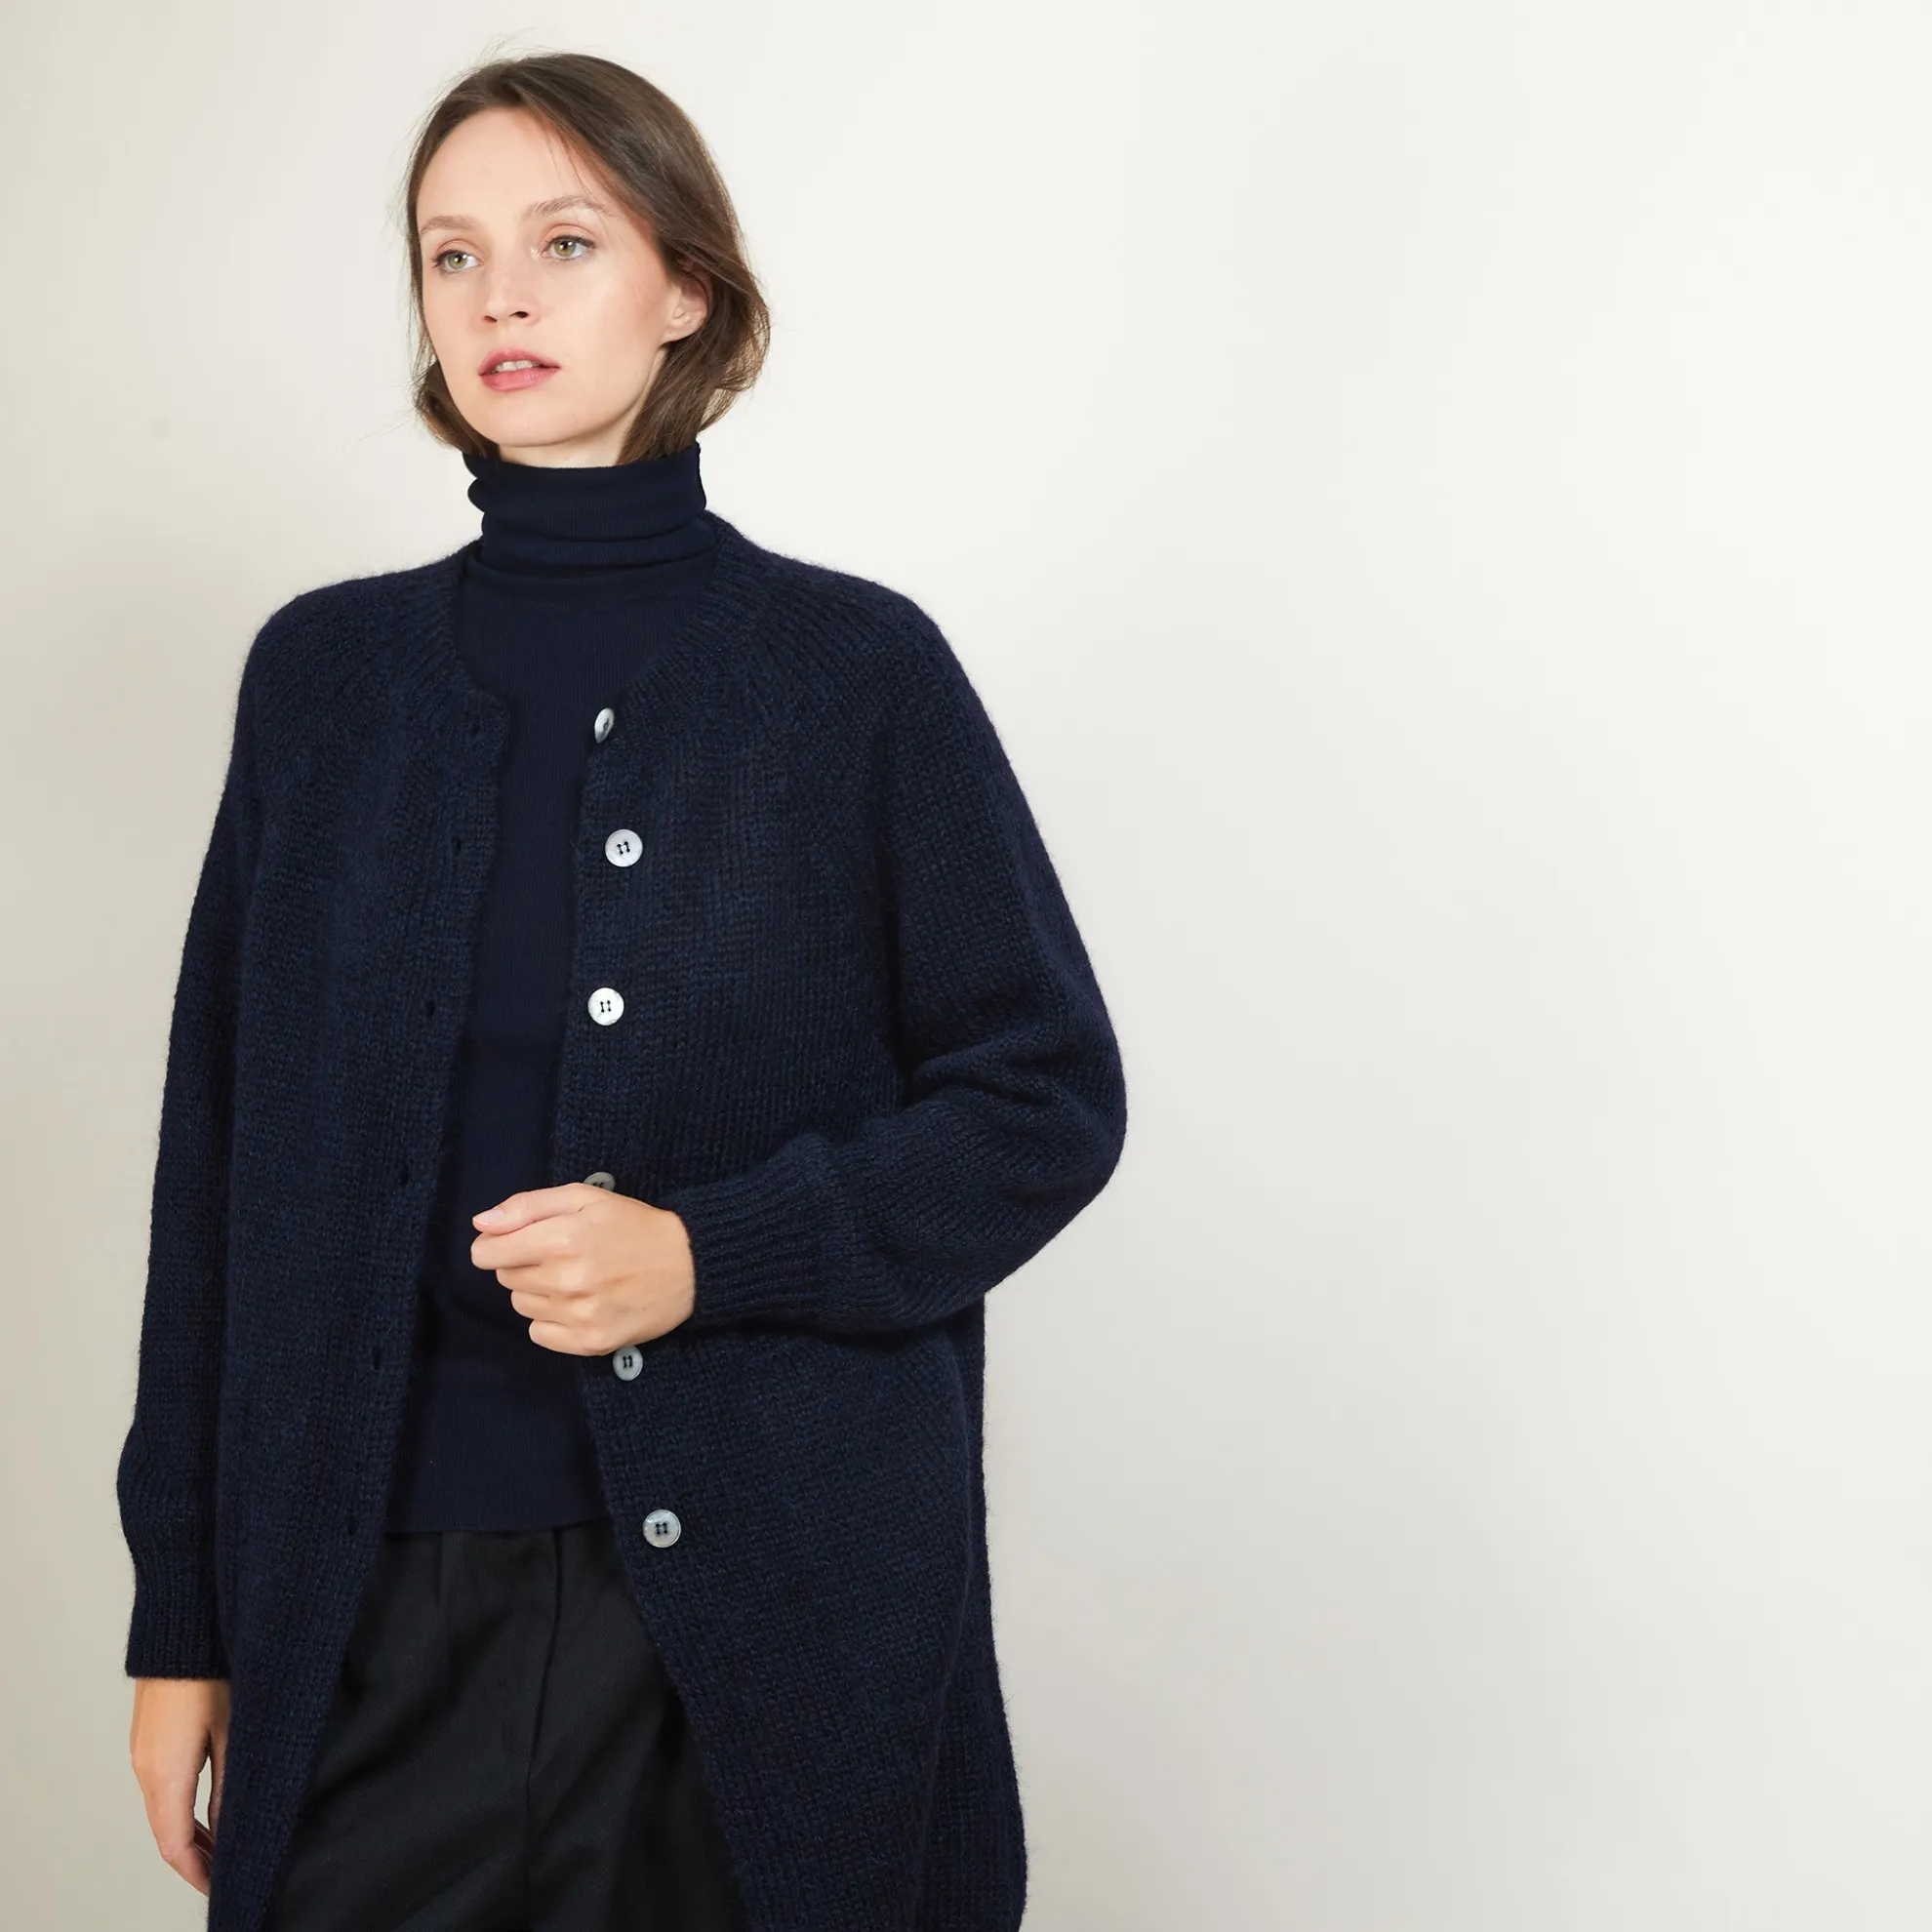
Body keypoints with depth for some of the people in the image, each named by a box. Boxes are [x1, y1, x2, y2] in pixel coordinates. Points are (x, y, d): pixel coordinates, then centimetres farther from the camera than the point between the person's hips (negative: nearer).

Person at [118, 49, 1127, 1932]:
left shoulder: (855, 667, -2)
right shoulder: (328, 670, 6)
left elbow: (1051, 1097, 0)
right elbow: (221, 1159, 8)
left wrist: (707, 1256, -15)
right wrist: (185, 1614, 6)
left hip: (772, 1603, -2)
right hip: (380, 1594, 2)